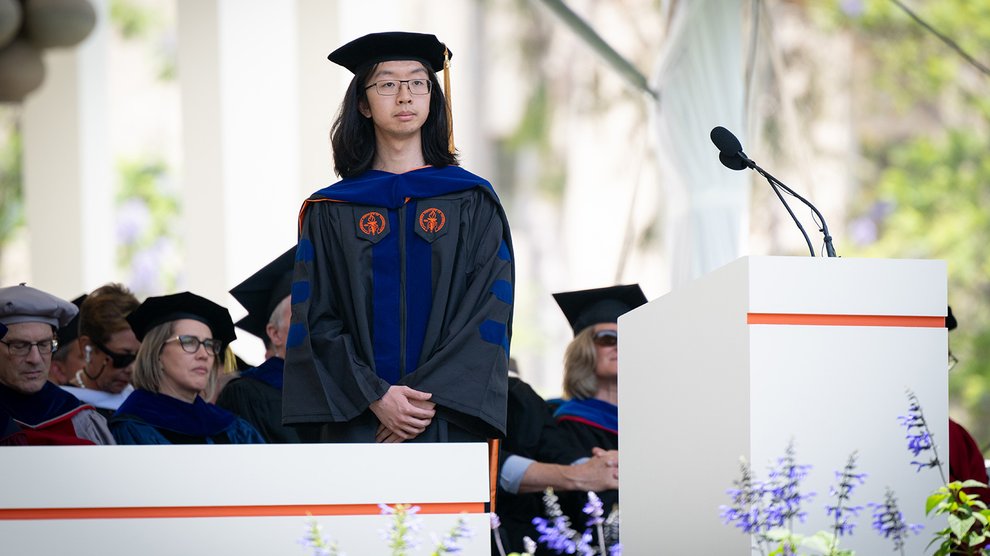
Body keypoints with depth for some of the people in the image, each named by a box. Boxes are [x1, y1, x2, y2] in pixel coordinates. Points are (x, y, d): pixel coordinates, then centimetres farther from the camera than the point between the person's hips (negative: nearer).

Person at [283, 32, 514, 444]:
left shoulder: (473, 203, 7)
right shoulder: (328, 213, 8)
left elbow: (490, 312, -1)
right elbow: (317, 321, 1)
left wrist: (430, 396, -13)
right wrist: (374, 397, -13)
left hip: (448, 422, 0)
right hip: (359, 423, 0)